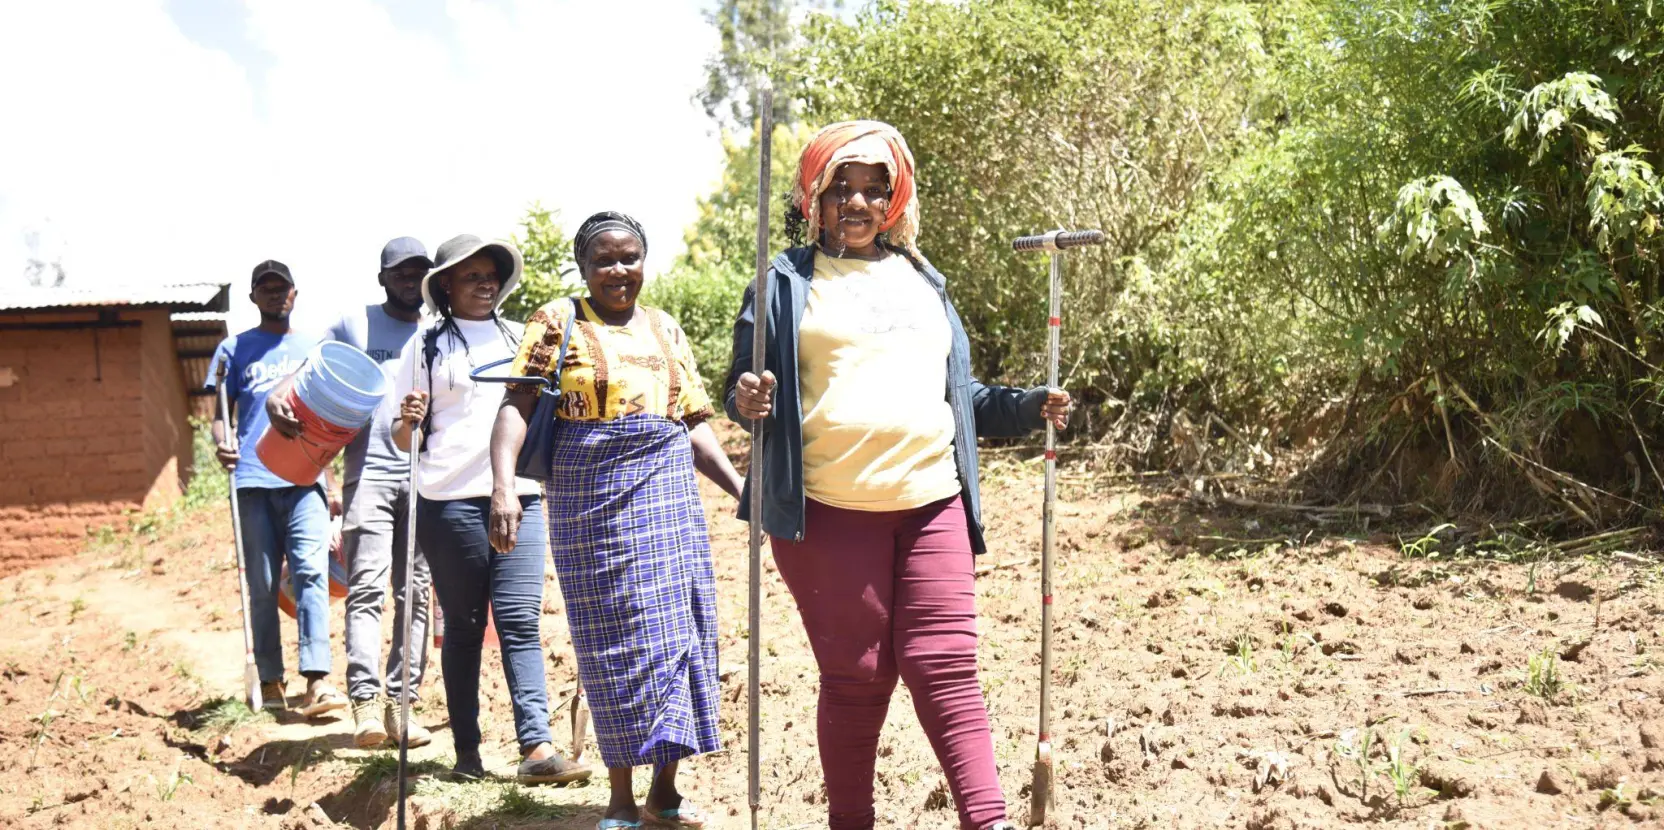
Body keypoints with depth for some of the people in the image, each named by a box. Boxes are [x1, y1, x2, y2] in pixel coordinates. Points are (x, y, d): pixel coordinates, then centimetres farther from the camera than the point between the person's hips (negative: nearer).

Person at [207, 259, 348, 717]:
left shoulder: (313, 348, 16)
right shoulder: (234, 349, 13)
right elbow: (221, 412, 11)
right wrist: (221, 443, -13)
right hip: (253, 480, 0)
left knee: (311, 571, -14)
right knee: (262, 584, 3)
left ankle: (317, 681, -20)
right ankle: (269, 680, 13)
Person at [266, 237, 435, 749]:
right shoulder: (353, 325, 10)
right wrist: (277, 398, -11)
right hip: (370, 473, -2)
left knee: (414, 592, 2)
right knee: (367, 588, -13)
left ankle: (400, 701, 7)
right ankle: (365, 700, -18)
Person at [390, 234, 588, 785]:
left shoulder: (523, 339, 16)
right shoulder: (427, 345, 7)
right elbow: (402, 441, 6)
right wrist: (408, 421, -16)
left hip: (520, 496, 2)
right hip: (451, 501, -2)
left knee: (521, 621, -5)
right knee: (464, 625, 3)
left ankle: (536, 748, -10)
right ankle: (466, 751, 9)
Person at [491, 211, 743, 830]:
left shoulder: (666, 329, 14)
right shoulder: (559, 321, 2)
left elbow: (693, 425, 15)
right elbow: (517, 405, -9)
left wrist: (741, 489, 5)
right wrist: (504, 486, -23)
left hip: (669, 493, 4)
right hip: (592, 497, -4)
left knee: (679, 634, 4)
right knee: (616, 640, 0)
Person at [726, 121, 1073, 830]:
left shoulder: (922, 280, 19)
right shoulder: (788, 282, 8)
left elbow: (955, 392, 24)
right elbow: (746, 390, 5)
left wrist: (1027, 407, 8)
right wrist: (746, 401, -18)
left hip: (931, 505, 3)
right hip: (830, 512, -3)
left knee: (944, 667, -3)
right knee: (854, 677, 3)